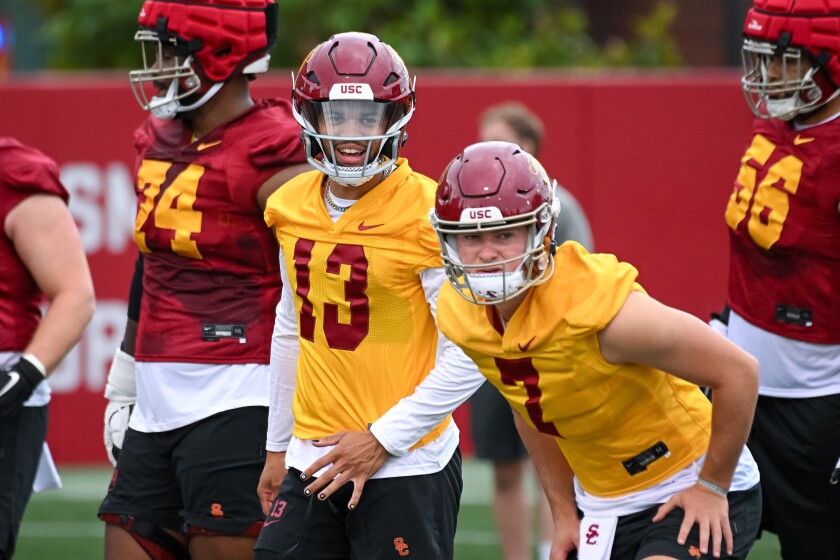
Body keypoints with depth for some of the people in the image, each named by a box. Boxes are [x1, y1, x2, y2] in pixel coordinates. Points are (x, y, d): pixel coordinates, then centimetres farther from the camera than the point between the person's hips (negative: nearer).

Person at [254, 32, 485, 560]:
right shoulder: (292, 208, 8)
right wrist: (278, 447, 23)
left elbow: (468, 357, -13)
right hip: (315, 459, 6)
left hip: (406, 466, -6)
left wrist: (382, 440, -13)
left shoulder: (429, 216, -12)